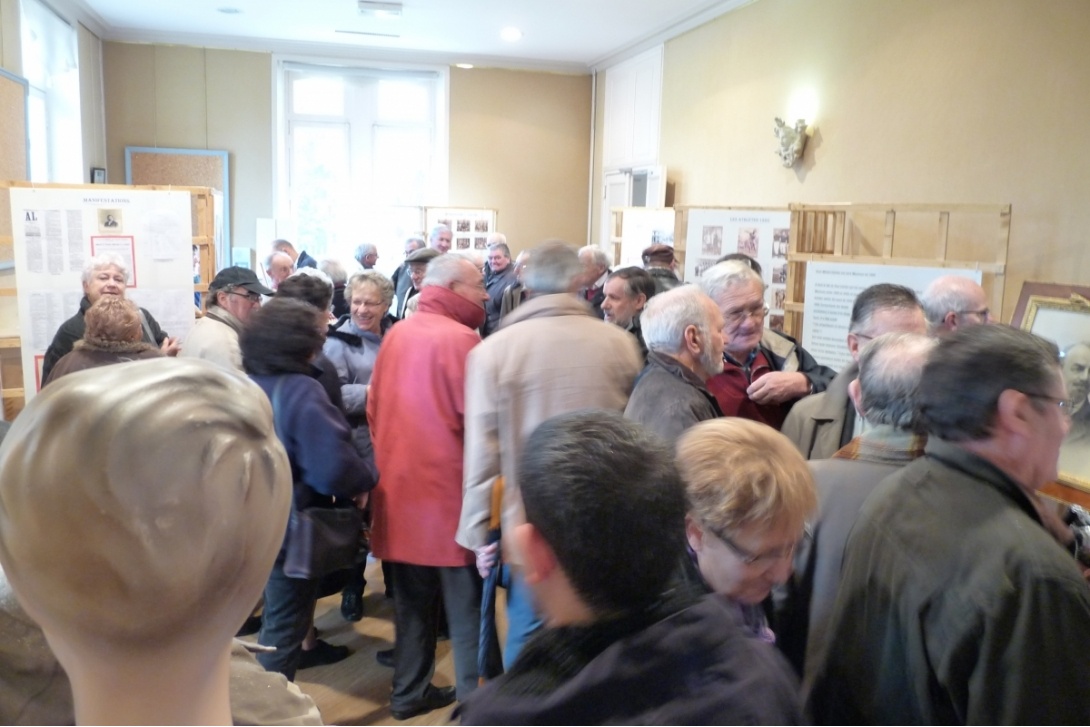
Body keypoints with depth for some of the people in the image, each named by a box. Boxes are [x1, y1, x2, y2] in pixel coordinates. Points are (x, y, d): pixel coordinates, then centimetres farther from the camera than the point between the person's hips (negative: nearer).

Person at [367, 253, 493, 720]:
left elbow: (375, 408, 11)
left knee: (412, 600, 17)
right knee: (465, 603, 4)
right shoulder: (460, 338, -14)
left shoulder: (395, 335, 8)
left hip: (399, 485, 7)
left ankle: (409, 692, 26)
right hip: (450, 487, -7)